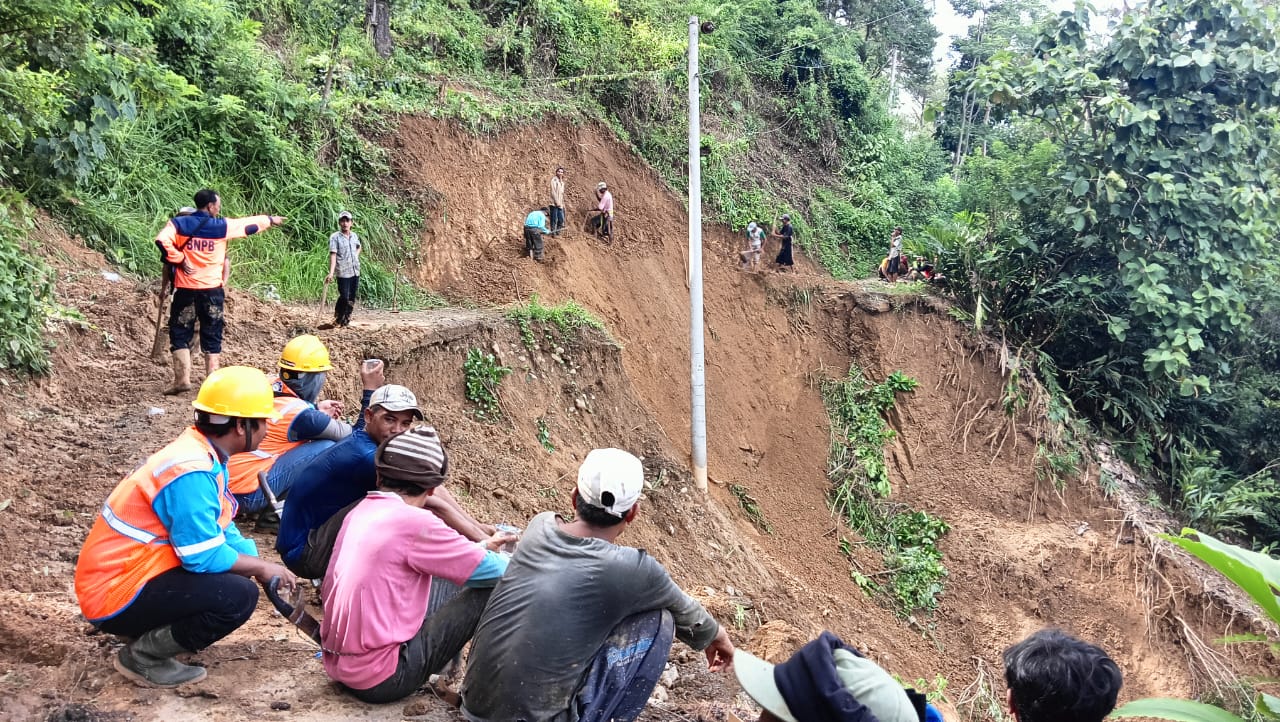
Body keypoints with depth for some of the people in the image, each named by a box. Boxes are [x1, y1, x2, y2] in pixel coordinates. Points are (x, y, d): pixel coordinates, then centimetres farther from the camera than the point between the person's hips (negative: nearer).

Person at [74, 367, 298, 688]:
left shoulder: (200, 452, 5)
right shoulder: (191, 472, -25)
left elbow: (223, 533, 12)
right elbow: (204, 557, -23)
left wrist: (271, 573, 6)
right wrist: (263, 568, -8)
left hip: (122, 574, 10)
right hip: (115, 598, -10)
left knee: (236, 563, 10)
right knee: (239, 596, -22)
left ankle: (152, 633, 11)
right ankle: (142, 655, -5)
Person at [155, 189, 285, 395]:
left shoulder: (179, 224, -1)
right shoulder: (222, 226, -1)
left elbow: (162, 240, -18)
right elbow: (249, 224, 14)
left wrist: (179, 260, -6)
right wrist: (270, 220, 31)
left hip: (186, 289, 0)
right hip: (212, 290, 0)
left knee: (180, 333, 7)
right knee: (212, 336, 9)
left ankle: (182, 379, -1)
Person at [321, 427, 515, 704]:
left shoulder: (358, 513, 7)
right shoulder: (413, 522, -18)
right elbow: (491, 569, -10)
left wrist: (481, 546, 30)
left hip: (338, 667, 9)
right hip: (380, 680, -9)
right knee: (492, 592, -6)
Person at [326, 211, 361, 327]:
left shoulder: (354, 236, 9)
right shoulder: (335, 237, -7)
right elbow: (333, 255, -15)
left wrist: (356, 256, 12)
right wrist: (331, 273, -24)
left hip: (356, 271, 5)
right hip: (343, 272, -5)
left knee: (352, 298, 8)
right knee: (344, 297, -7)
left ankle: (346, 319, 21)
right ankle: (338, 318, 15)